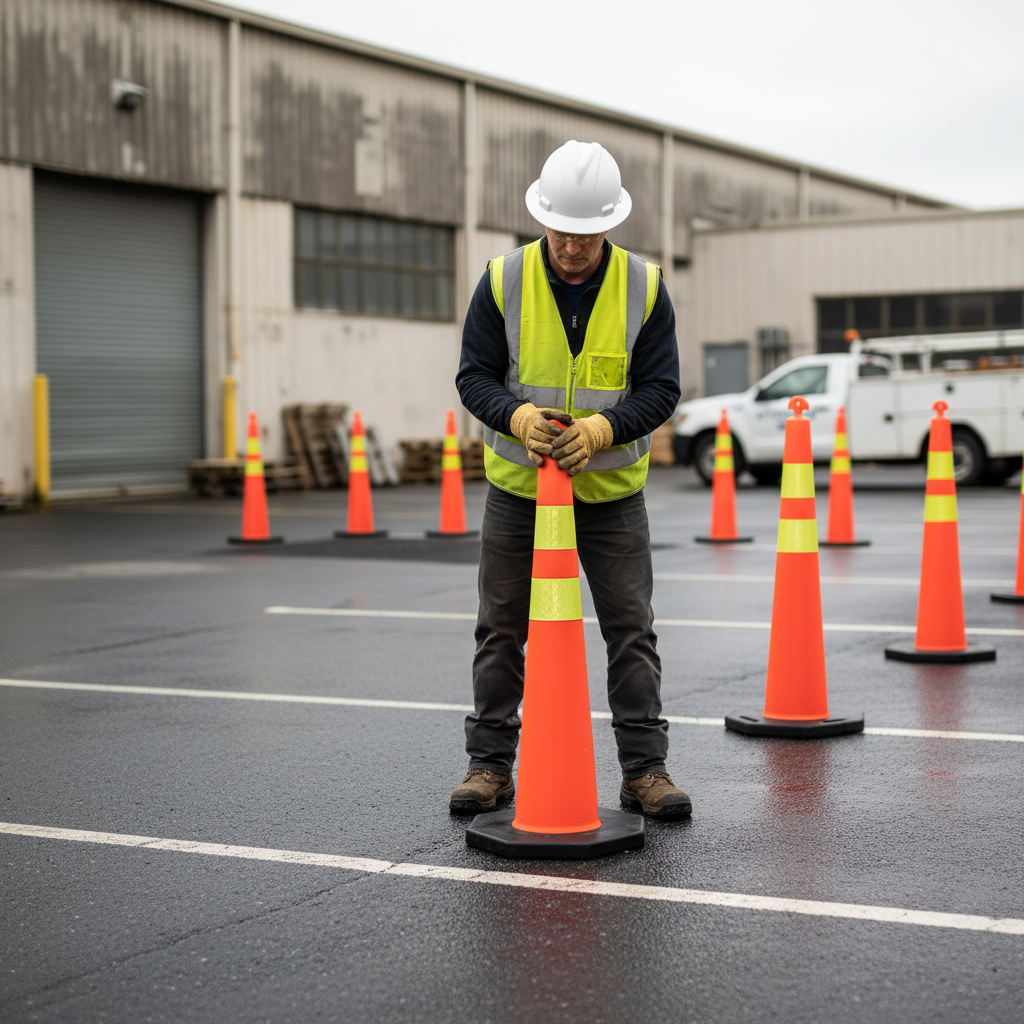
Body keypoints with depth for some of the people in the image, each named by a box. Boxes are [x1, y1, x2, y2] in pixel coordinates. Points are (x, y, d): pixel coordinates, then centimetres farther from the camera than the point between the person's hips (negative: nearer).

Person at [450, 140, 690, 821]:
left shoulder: (645, 288, -8)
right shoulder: (504, 281, -9)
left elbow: (661, 389, -9)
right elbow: (475, 375, -7)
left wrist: (601, 428, -27)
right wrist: (520, 418, -27)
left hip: (612, 490, 0)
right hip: (518, 485, 0)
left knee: (632, 630, 0)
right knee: (501, 630, 5)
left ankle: (645, 768, 8)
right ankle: (491, 764, 16)